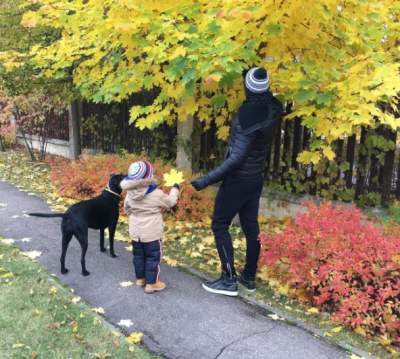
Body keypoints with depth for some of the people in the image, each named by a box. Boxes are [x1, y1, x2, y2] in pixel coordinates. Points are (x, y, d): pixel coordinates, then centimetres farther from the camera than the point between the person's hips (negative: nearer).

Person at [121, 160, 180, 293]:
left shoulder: (130, 193, -4)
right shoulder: (156, 194, -19)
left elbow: (127, 209, 12)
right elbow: (170, 202, -2)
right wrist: (175, 189, 16)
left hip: (135, 231, 6)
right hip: (151, 233, -5)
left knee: (138, 255, 18)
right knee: (153, 257, 5)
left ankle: (140, 278, 31)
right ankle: (151, 283, 11)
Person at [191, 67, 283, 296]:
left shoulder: (249, 116, -27)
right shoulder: (272, 109, -6)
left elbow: (237, 159, -30)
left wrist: (206, 180, -29)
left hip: (238, 180, -8)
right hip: (256, 178, 8)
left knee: (220, 225, 5)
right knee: (251, 226, 15)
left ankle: (229, 280, 7)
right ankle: (249, 277, 27)